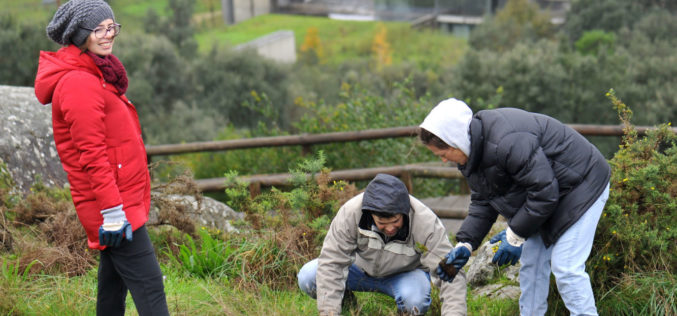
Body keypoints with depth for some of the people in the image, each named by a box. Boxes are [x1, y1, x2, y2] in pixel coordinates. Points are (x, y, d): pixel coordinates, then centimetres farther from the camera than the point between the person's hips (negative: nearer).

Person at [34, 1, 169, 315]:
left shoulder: (97, 76, 16)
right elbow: (92, 154, -22)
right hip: (113, 205, -10)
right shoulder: (79, 83, -16)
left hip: (123, 201, 10)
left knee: (114, 285, 17)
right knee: (148, 285, -11)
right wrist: (112, 210, -24)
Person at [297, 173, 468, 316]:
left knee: (415, 300, -37)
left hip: (405, 273, -1)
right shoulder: (350, 212, -30)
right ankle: (347, 302, 10)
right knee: (307, 277, -21)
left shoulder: (426, 223, -32)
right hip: (362, 266, 2)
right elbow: (331, 262, -27)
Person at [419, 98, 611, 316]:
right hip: (547, 193, 10)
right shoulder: (473, 149, -3)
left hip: (581, 187, -10)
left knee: (566, 267, -15)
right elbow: (482, 202, 5)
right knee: (531, 263, 10)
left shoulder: (506, 142, -35)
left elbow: (544, 191, -29)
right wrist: (465, 244, -7)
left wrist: (515, 235, -19)